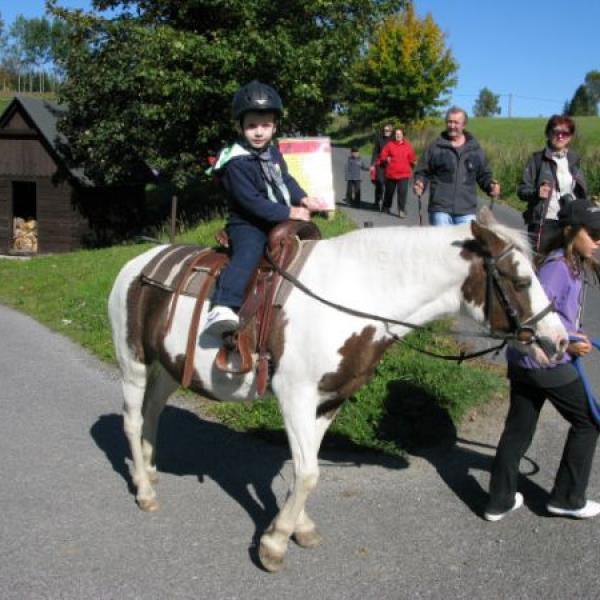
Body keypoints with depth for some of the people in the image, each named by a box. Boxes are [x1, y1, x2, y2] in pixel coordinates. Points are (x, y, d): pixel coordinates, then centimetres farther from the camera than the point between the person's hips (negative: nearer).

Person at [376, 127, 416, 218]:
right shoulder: (389, 145, 0)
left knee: (402, 192, -12)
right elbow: (382, 156, 1)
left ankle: (402, 210, -8)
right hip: (391, 173, 0)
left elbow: (412, 158, 12)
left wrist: (413, 162, -1)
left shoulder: (407, 145, 6)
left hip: (404, 173, 0)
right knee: (389, 191, 15)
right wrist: (386, 159, -12)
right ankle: (386, 207, 36)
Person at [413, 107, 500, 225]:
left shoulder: (475, 149, 10)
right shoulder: (436, 147, 4)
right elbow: (423, 172, 8)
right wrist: (420, 183, -12)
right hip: (440, 209, -1)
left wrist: (491, 185, -2)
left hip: (467, 211, 2)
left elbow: (484, 174, 17)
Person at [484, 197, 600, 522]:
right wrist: (567, 343, -22)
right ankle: (567, 498, 22)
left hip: (523, 361, 9)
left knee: (518, 430, 14)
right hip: (547, 364, -9)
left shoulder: (573, 264, 9)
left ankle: (500, 501, 25)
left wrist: (571, 333, 8)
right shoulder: (558, 267, -20)